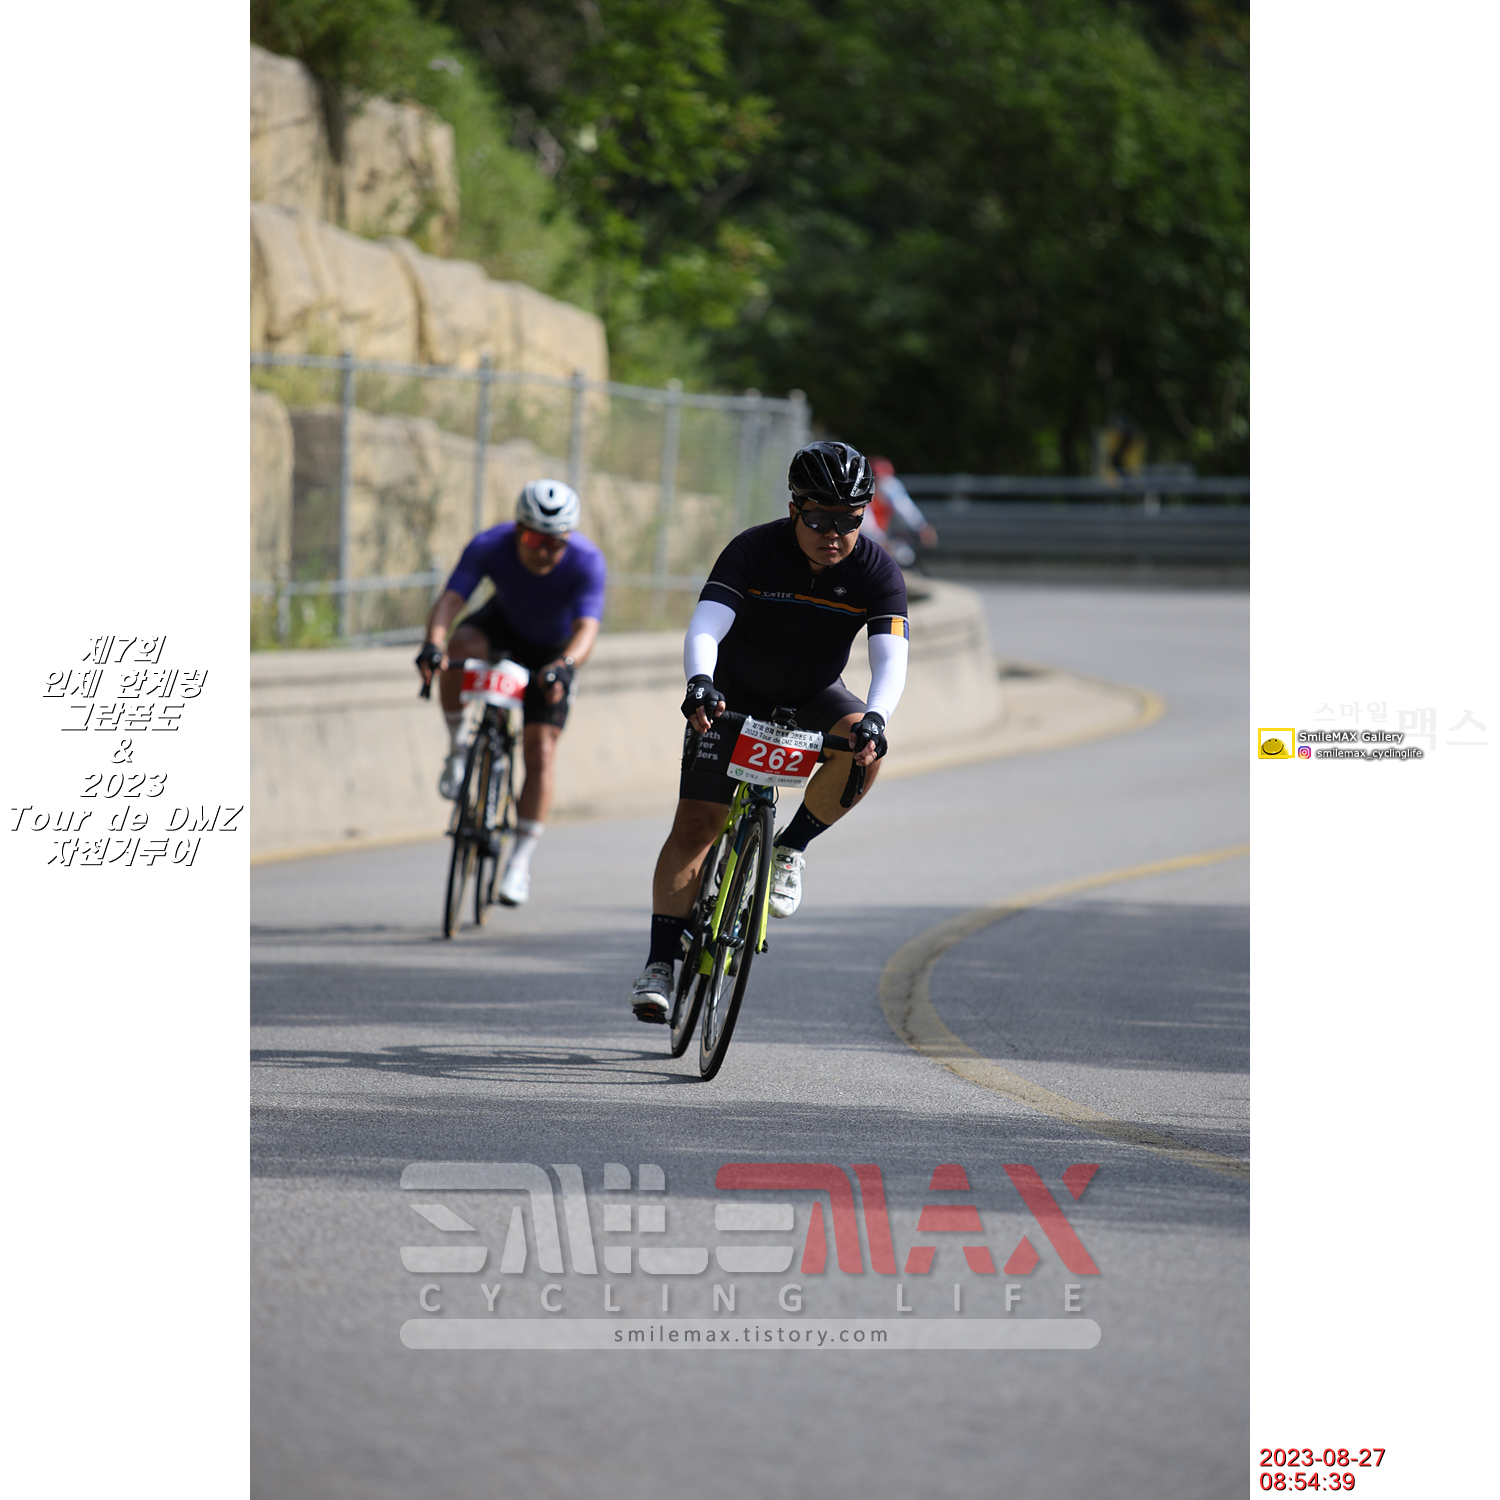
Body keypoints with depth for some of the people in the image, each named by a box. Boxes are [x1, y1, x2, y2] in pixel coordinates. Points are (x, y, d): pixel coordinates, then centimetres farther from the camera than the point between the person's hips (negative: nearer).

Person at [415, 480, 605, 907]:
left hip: (553, 648, -1)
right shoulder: (489, 546, -31)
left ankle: (520, 861, -1)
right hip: (503, 624, 1)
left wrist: (565, 665, -65)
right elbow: (450, 599, -39)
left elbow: (587, 627, -44)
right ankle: (458, 750, -12)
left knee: (540, 753, -11)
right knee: (460, 646, -34)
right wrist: (433, 644, -59)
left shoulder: (587, 562, -34)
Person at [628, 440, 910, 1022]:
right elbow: (704, 629, -32)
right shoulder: (753, 551, -23)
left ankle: (790, 849, -8)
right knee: (694, 824, -13)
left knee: (861, 747, -31)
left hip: (813, 698, 2)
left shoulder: (876, 572, -19)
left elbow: (891, 659, -27)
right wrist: (699, 683, -53)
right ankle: (660, 963, -9)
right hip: (735, 694, -1)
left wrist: (874, 717, -48)